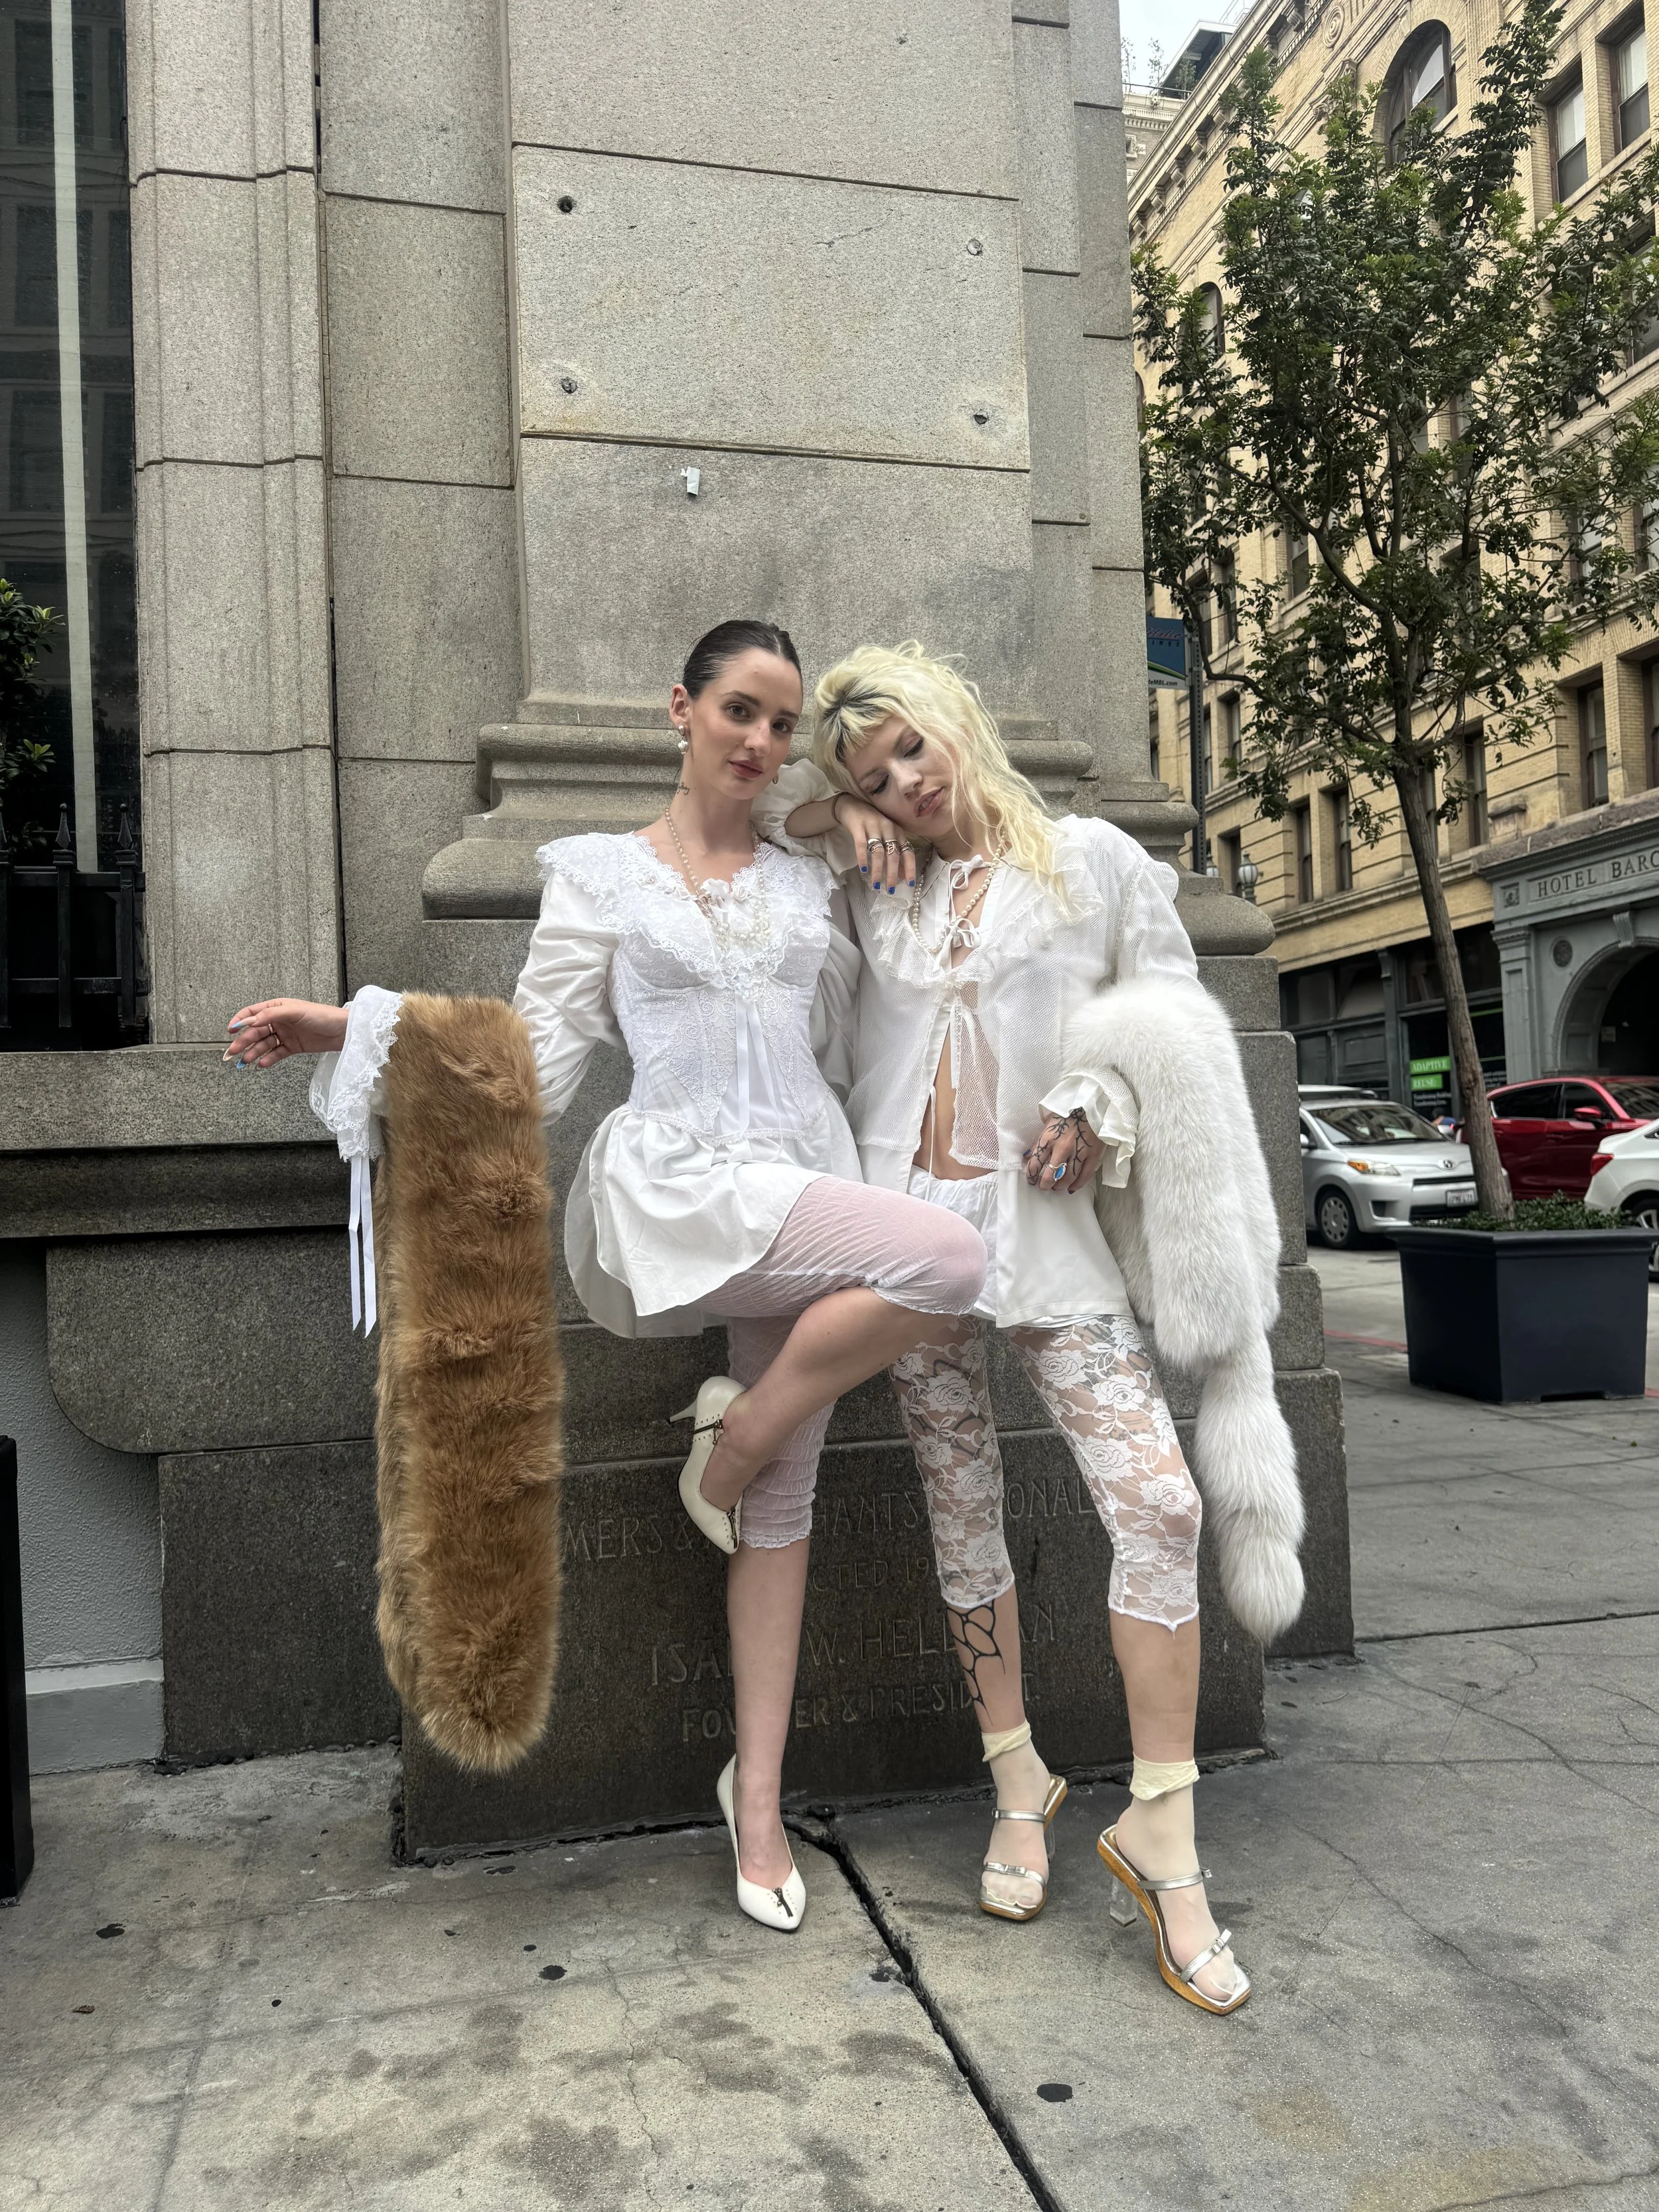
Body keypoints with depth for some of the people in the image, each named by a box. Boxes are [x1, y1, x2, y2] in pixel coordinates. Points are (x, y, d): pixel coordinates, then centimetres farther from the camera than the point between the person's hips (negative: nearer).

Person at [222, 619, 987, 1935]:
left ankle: (759, 1798, 19)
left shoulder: (811, 886, 17)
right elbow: (534, 1064, -1)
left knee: (782, 1505, 4)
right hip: (678, 1185, -4)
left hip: (809, 1198, 5)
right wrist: (358, 1030, -9)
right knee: (948, 1256, -28)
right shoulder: (602, 876, 6)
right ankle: (735, 1433, -6)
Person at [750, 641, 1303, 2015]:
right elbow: (747, 801, 24)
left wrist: (1098, 1103, -9)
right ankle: (1020, 1785, 27)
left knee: (1160, 1503, -12)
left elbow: (1172, 1016, 8)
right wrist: (840, 814, 6)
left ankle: (1161, 1836, 3)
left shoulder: (1094, 860, 5)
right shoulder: (879, 881, 12)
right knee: (964, 1517, 8)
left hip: (1046, 1222, -2)